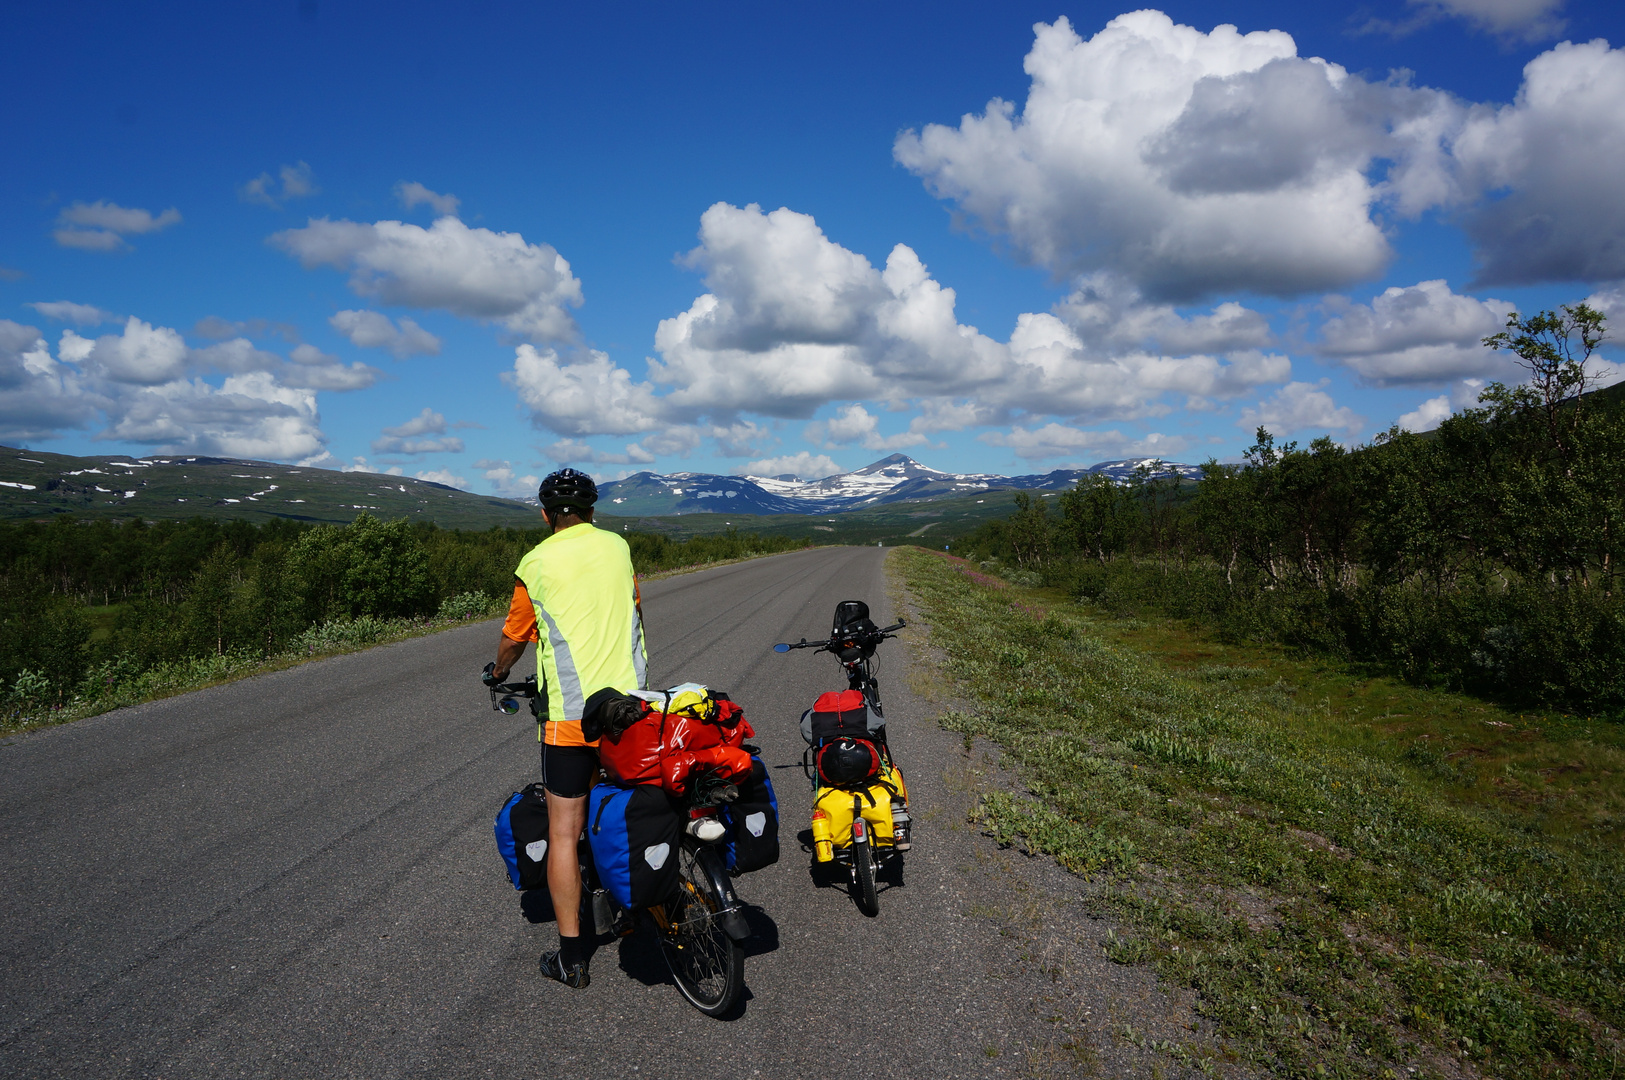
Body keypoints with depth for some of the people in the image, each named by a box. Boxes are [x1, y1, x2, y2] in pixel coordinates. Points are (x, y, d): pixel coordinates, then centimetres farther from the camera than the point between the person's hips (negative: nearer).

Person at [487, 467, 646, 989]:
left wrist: (498, 673, 30)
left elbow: (514, 638, 8)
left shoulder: (535, 564, -5)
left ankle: (571, 955, 7)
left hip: (570, 714, -4)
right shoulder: (618, 546, 6)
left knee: (564, 833, 3)